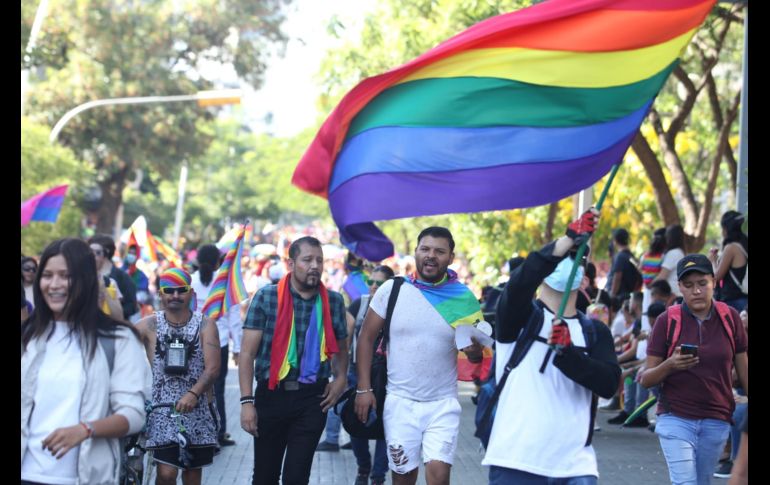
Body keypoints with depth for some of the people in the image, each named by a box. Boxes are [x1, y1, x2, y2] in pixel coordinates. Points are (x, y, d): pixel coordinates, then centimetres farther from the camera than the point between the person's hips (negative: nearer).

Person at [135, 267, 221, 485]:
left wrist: (193, 393, -28)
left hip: (197, 409, 1)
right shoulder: (149, 325, -1)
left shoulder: (205, 326, -1)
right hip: (162, 410, -1)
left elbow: (212, 368, -10)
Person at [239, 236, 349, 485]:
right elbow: (247, 353, -5)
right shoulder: (267, 297, -4)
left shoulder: (333, 301, 5)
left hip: (312, 399, 1)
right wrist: (246, 401, -12)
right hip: (271, 395, -1)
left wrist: (341, 378, 1)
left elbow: (341, 346, 20)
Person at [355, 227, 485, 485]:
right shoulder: (392, 290, -4)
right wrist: (364, 388, -5)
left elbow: (476, 357, 5)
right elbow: (367, 337, 1)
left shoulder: (465, 299, -2)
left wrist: (474, 349, -19)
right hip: (399, 401, 1)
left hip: (443, 404, 0)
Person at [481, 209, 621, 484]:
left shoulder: (595, 331, 13)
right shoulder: (520, 317, 4)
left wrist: (566, 352, -18)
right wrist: (570, 239, -28)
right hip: (515, 463, -3)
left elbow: (609, 383, -3)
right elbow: (521, 282, -19)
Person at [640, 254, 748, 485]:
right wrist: (670, 365, -22)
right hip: (676, 419, -2)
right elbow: (646, 379, -3)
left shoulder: (730, 318, 1)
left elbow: (743, 371, 9)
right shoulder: (667, 320, -4)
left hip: (717, 421, 3)